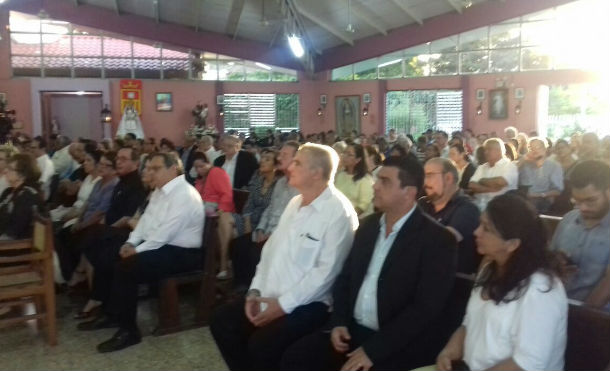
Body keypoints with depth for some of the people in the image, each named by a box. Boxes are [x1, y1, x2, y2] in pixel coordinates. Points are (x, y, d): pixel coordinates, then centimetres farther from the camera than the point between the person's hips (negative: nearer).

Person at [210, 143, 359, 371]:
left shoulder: (339, 211, -16)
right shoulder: (295, 203, 11)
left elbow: (326, 271, -20)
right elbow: (271, 248, 13)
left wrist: (283, 305, -20)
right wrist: (255, 291, 1)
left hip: (309, 303, -8)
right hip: (270, 297, 8)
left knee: (262, 343, -26)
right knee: (222, 319, -2)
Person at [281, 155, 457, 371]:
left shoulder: (437, 239, -12)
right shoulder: (368, 226, 8)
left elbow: (426, 308, -17)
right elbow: (345, 278, 14)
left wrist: (373, 350, -19)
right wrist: (338, 321, -2)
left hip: (397, 344, -6)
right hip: (352, 330, 6)